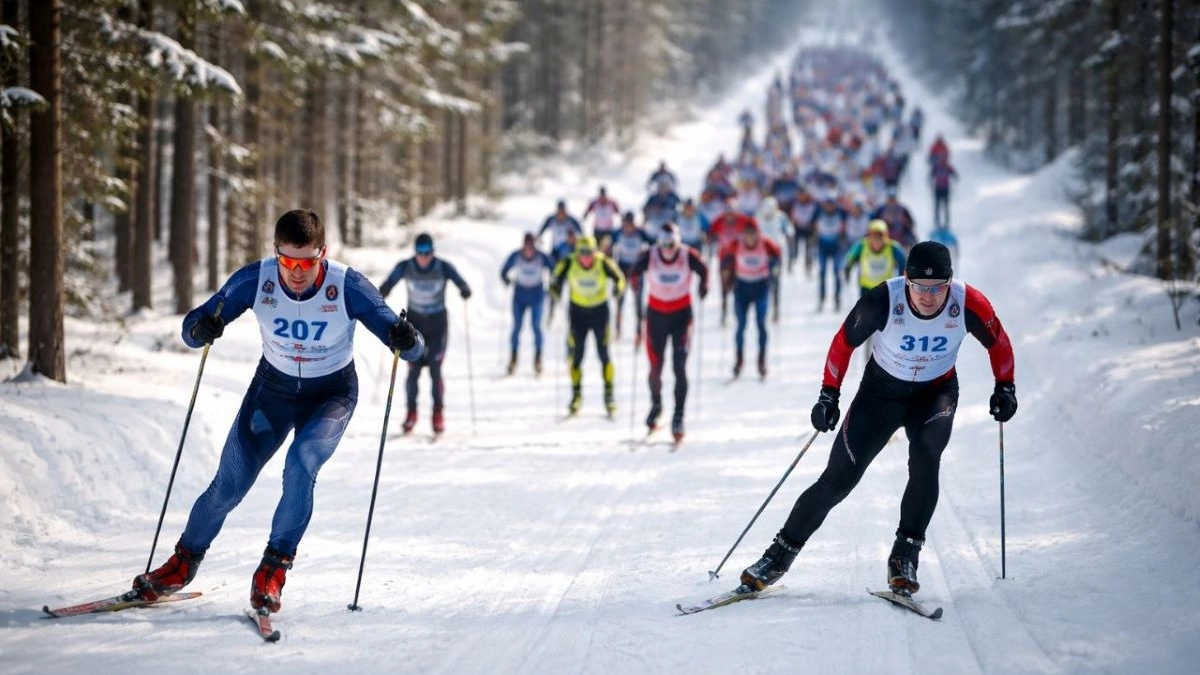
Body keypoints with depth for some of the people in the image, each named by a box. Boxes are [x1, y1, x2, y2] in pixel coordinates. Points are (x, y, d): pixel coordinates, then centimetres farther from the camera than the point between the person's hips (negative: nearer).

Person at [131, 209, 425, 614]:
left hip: (331, 394, -2)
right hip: (273, 387, 2)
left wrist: (406, 341, -48)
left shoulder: (347, 286, -26)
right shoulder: (256, 280, -22)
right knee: (229, 485, 1)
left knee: (302, 463, -29)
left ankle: (274, 569, -16)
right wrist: (201, 330, -39)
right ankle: (184, 562, 25)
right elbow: (193, 328, -15)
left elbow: (410, 347, -24)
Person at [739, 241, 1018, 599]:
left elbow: (998, 342, -3)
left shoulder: (968, 304, -24)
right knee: (839, 478, -5)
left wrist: (1005, 387, -7)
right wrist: (829, 394, -12)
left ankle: (905, 555, -20)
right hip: (881, 390, -1)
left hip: (937, 392, 1)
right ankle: (780, 554, 11)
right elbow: (844, 341, -11)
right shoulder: (883, 301, -28)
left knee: (925, 457, -30)